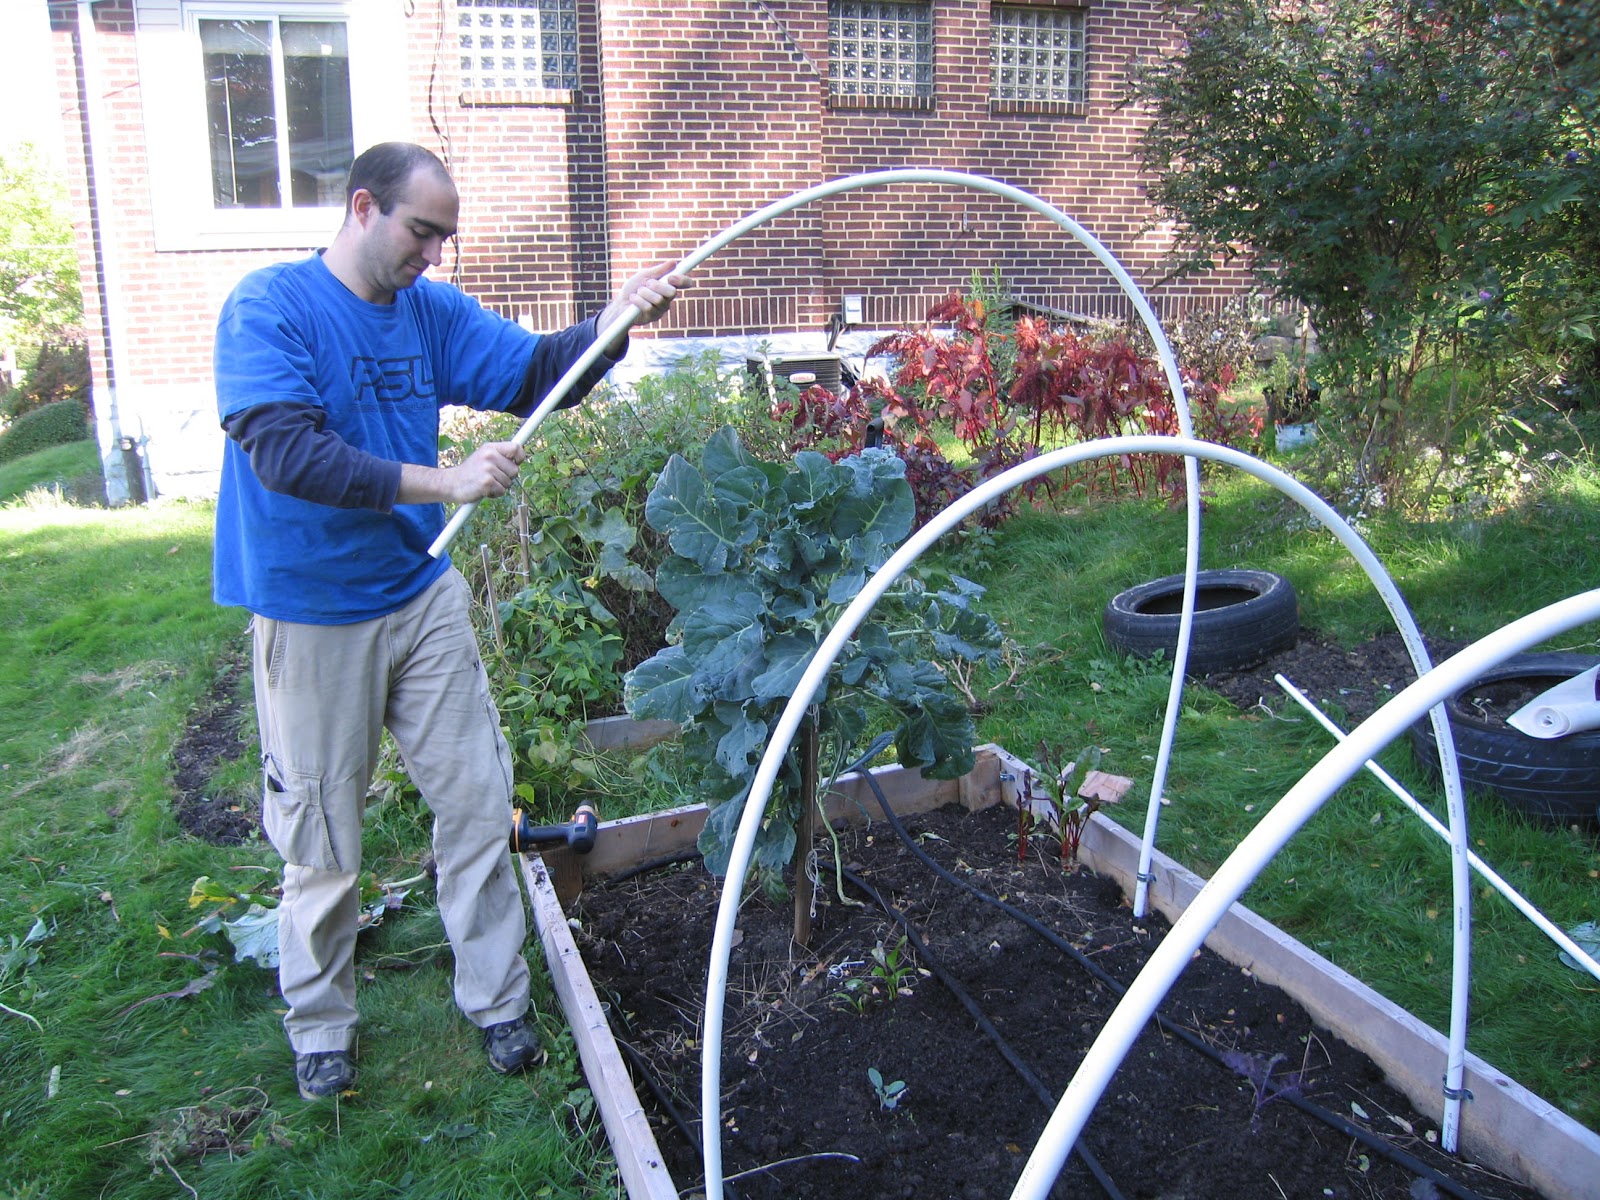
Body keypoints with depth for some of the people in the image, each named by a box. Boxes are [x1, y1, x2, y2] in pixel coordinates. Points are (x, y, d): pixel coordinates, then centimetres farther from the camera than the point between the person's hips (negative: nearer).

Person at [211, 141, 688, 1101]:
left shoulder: (431, 310, 4)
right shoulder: (268, 308, -14)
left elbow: (536, 372, -1)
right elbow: (283, 452, -27)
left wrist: (617, 321, -19)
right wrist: (443, 483, -32)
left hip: (423, 597, 5)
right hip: (314, 617, -5)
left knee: (479, 799, 7)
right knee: (323, 834, 9)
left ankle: (497, 998, 24)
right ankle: (321, 1024, 31)